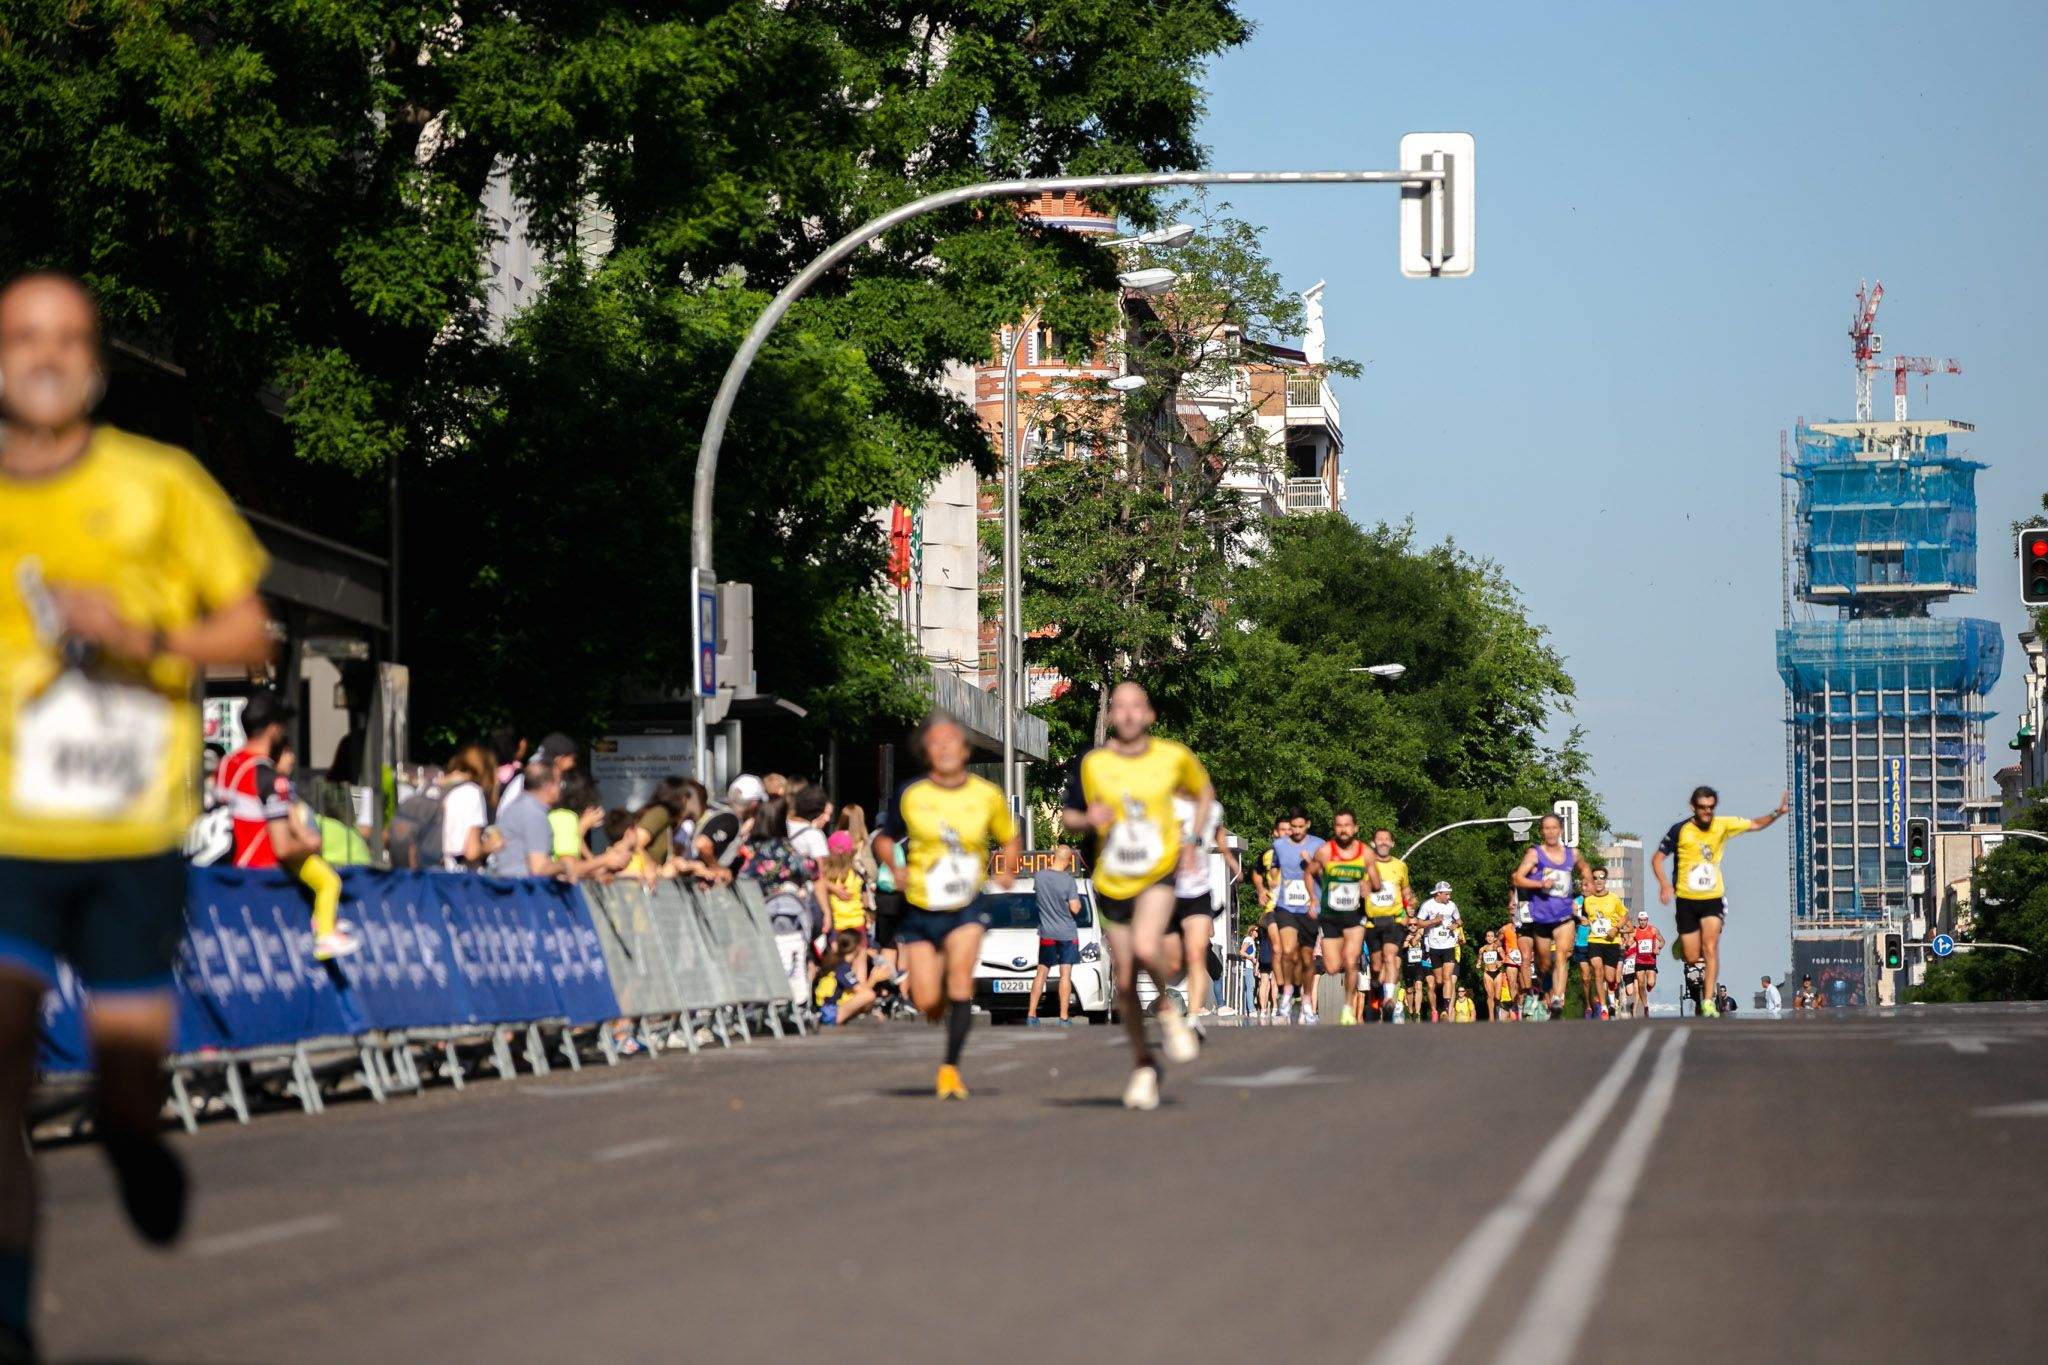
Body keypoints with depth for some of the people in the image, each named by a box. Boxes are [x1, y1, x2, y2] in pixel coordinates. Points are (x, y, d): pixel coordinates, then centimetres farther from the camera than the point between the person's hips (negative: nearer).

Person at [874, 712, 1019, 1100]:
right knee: (927, 1003, -5)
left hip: (966, 906, 0)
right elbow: (883, 838, 9)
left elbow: (1009, 838, 14)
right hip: (920, 908, 0)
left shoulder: (987, 795, -1)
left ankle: (950, 1067, -11)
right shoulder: (910, 796, -4)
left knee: (960, 976, -22)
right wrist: (896, 868, -9)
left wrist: (1008, 871, -4)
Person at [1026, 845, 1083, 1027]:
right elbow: (1075, 909, -15)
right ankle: (1064, 1018, -2)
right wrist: (1077, 900, 6)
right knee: (1065, 974, 0)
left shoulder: (1039, 877, -5)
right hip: (1067, 933, -3)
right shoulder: (1068, 881, -16)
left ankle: (1031, 1015, 8)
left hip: (1046, 933, 3)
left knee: (1041, 972, 11)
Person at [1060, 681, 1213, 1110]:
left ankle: (1168, 1006, 2)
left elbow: (1204, 791, 16)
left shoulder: (1174, 757, -3)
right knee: (1125, 981, 5)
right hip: (1112, 883, 2)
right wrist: (1088, 820, -17)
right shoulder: (1091, 763, -4)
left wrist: (1192, 842, 4)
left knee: (1145, 948, -30)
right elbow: (1067, 816, 6)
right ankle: (1143, 1064, 26)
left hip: (1160, 874, -2)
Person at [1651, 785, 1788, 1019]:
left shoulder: (1723, 825, -2)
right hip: (1686, 900, 0)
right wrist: (1664, 884, -16)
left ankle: (1709, 1001, -19)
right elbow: (1657, 858, -1)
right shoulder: (1680, 830, -7)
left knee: (1710, 948, -18)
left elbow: (1755, 824, 10)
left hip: (1713, 898, 0)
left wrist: (1777, 813, -7)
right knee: (1691, 958, 1)